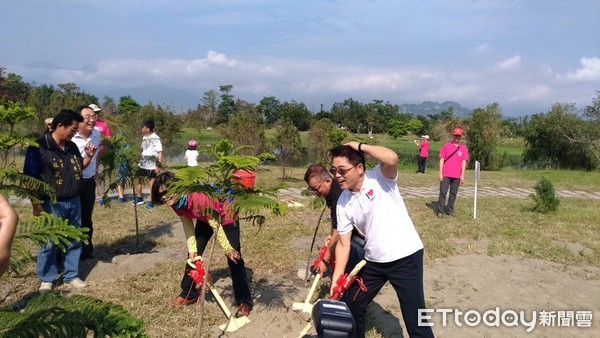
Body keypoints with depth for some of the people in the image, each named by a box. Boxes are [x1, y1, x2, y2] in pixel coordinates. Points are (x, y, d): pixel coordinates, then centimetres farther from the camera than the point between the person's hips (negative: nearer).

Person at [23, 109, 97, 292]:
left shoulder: (72, 147, 6)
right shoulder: (38, 147, -14)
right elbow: (30, 178, -13)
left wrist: (89, 156, 1)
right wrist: (36, 205, -15)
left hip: (74, 202, 6)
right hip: (52, 204, -6)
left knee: (74, 240, 13)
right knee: (49, 243, 4)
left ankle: (71, 275, 26)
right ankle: (46, 279, 20)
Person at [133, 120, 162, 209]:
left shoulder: (156, 139, -13)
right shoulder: (144, 138, 11)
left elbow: (160, 153, -15)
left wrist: (159, 166, -19)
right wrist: (140, 159, 18)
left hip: (151, 164, -8)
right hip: (142, 163, 8)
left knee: (152, 183, 1)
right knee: (136, 179, 12)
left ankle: (152, 201, 13)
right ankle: (139, 198, 27)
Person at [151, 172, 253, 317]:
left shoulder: (199, 197, -40)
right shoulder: (176, 202, -19)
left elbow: (215, 225, -31)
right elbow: (187, 225, -6)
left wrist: (228, 249, -24)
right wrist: (192, 248, -12)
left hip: (225, 217, -7)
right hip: (204, 219, 7)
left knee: (234, 258, -11)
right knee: (193, 255, 8)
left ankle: (244, 301, -4)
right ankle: (188, 293, 25)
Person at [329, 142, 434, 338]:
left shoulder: (380, 177, -14)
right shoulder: (343, 203, -2)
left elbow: (391, 158, -38)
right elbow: (343, 244, 0)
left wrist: (360, 146, -23)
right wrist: (336, 281, -5)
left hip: (405, 256, -6)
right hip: (374, 261, 6)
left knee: (415, 318, -3)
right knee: (352, 304, 19)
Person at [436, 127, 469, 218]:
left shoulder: (464, 148, 6)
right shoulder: (446, 146, 2)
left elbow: (464, 162, 3)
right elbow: (442, 160, 1)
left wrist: (462, 175, -4)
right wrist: (440, 173, -6)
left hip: (457, 175, 2)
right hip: (446, 174, -2)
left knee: (453, 194, 8)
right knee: (443, 193, -3)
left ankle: (450, 210, 19)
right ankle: (440, 211, 2)